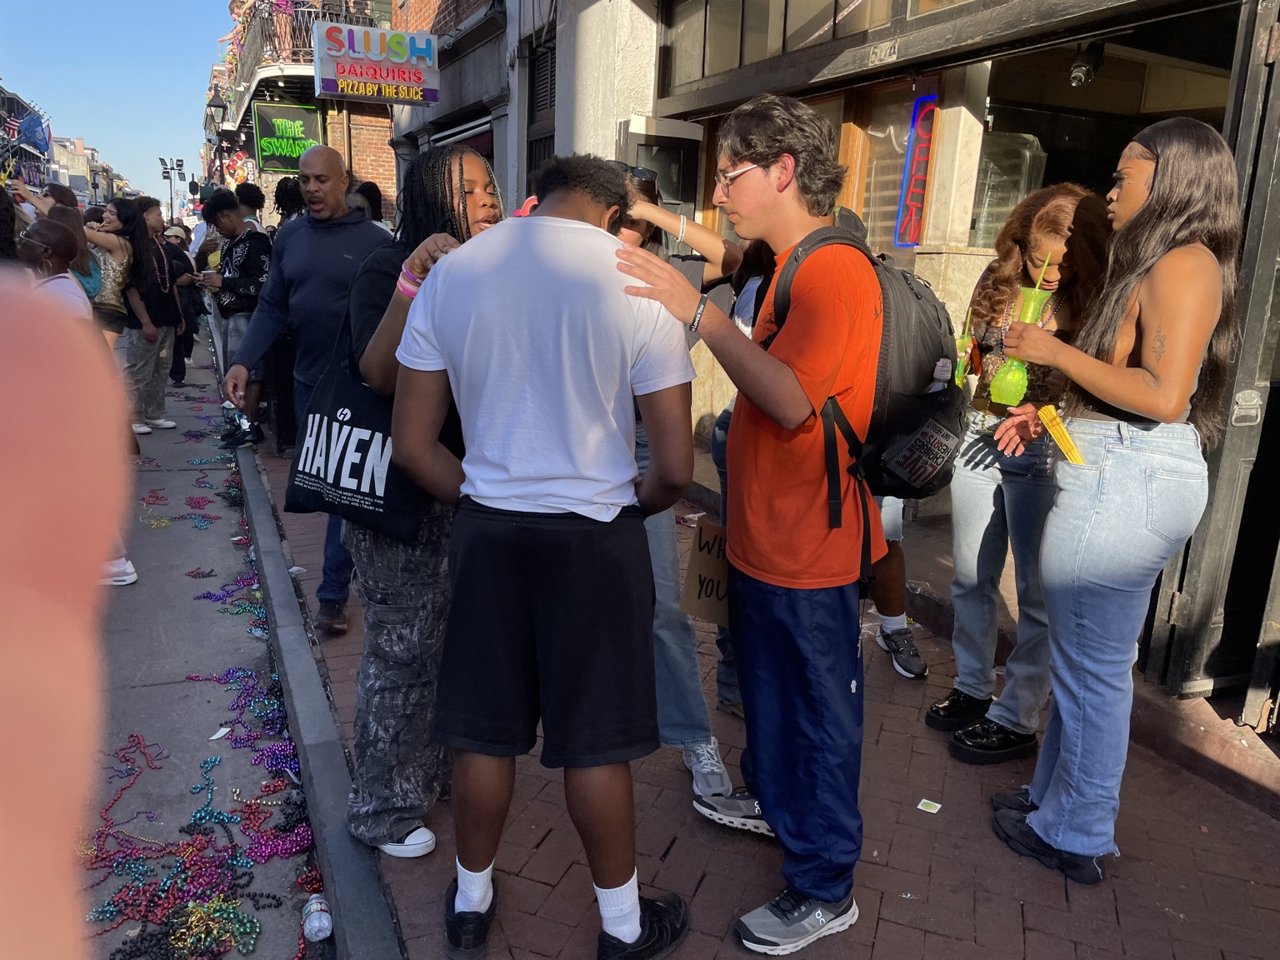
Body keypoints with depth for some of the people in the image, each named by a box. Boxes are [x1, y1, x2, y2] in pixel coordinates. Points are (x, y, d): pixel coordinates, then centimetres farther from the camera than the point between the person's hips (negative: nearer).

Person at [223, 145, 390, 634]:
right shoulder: (289, 236, 6)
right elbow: (273, 307, 7)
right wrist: (243, 361, -6)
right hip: (308, 381, 6)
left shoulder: (374, 240, -9)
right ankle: (361, 556, 35)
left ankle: (333, 592, 7)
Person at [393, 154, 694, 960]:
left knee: (485, 730, 16)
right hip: (596, 536, -3)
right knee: (596, 741, 11)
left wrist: (479, 500, 13)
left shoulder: (450, 272, 0)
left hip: (488, 528, 3)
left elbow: (412, 444, 1)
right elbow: (677, 467, -10)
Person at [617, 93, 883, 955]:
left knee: (818, 707, 5)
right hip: (764, 531, 9)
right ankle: (773, 798, 47)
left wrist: (699, 312, -28)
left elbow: (793, 400, -30)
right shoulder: (794, 269, 12)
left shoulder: (837, 271, -20)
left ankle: (825, 888, 22)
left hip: (808, 544, -9)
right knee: (768, 682, 25)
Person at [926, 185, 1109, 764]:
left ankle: (1015, 719, 16)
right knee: (970, 576, 15)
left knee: (1036, 592, 3)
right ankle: (972, 687, 33)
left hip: (1042, 454, -6)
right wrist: (966, 360, -2)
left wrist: (1040, 411, -27)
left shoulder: (1094, 307, -10)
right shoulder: (1000, 283, 5)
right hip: (982, 438, 6)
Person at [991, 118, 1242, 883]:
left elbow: (1163, 396, -21)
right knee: (1092, 659, 17)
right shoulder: (1159, 264, 18)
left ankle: (1076, 836, 17)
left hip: (1127, 480, -10)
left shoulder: (1184, 263, -11)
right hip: (1122, 475, 10)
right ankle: (1059, 797, 31)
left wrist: (1056, 352, -13)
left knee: (1092, 666, 1)